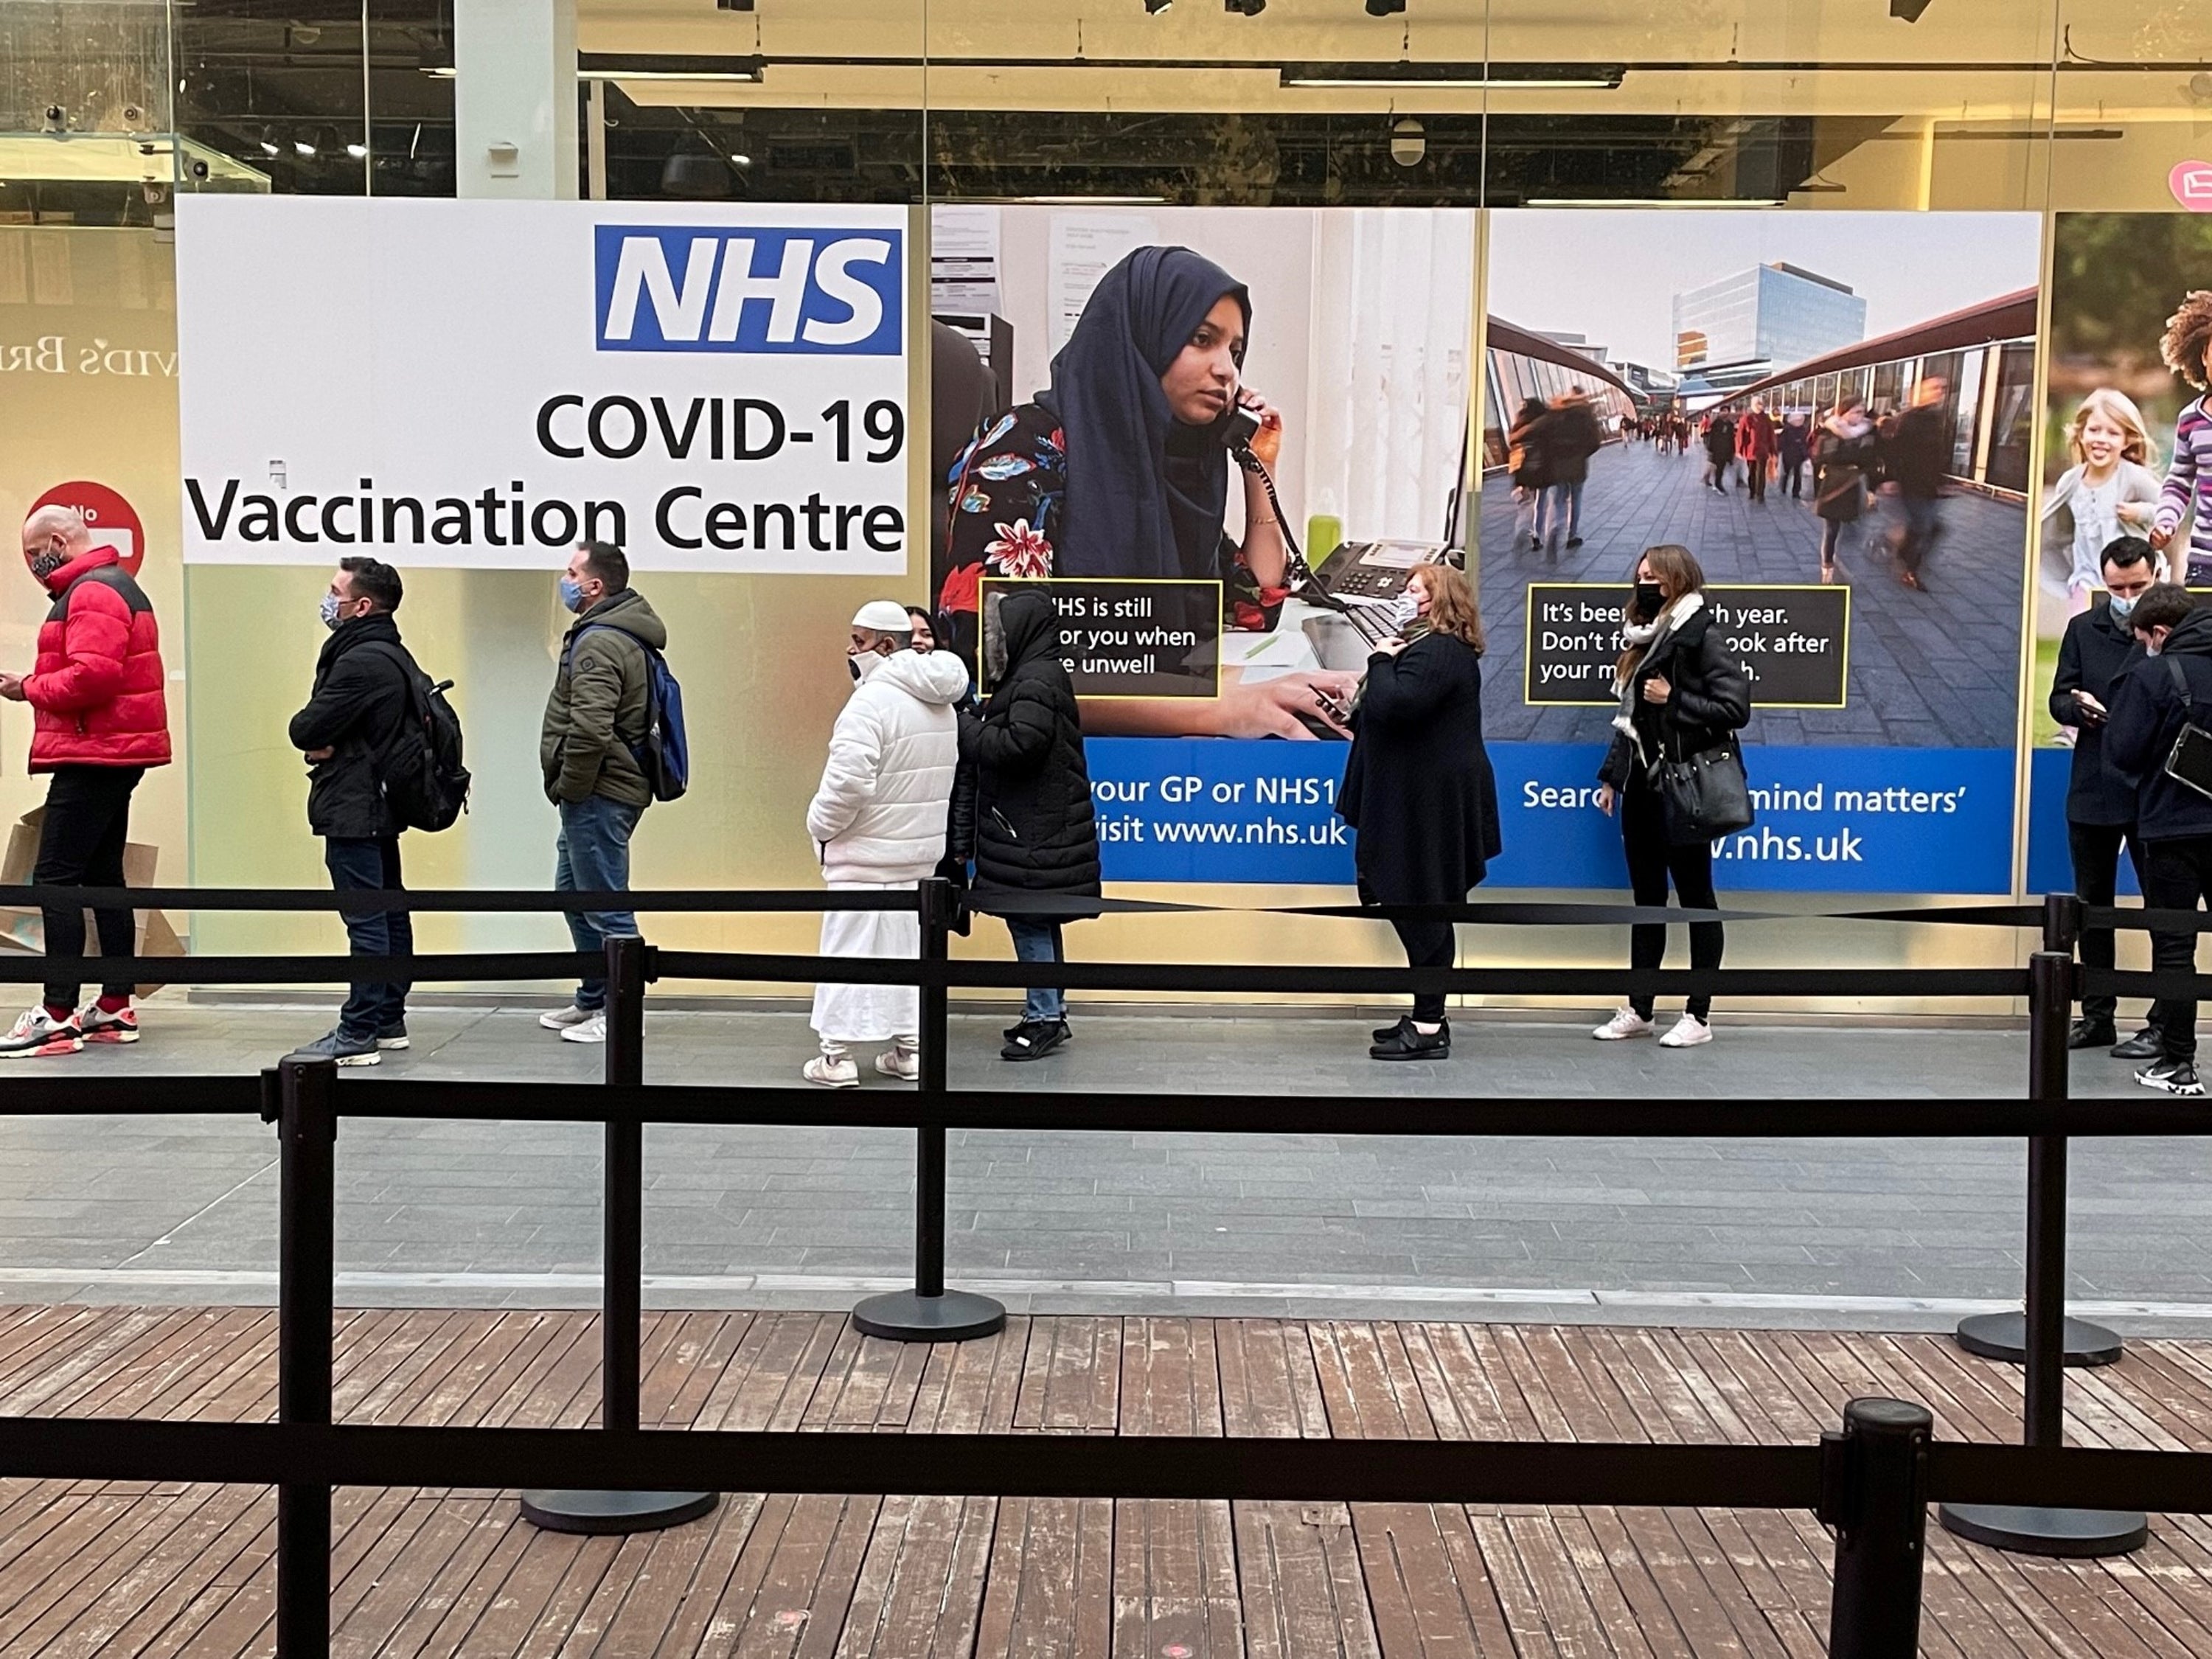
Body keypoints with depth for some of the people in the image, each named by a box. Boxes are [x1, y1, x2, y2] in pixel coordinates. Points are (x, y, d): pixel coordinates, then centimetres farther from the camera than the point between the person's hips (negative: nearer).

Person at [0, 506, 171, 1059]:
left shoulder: (92, 593, -13)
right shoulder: (117, 585, 21)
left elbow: (94, 673, -25)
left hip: (93, 754, -11)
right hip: (116, 751, 11)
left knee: (55, 878, -10)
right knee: (102, 875, 13)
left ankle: (58, 1015, -11)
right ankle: (116, 1008, 16)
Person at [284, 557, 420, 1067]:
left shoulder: (361, 661, -19)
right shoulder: (392, 656, 14)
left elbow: (306, 729, -19)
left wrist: (315, 739, 2)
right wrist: (325, 744, -6)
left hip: (354, 809, -11)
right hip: (381, 804, 11)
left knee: (365, 921, -8)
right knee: (389, 913, 14)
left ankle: (358, 1034, -6)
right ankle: (389, 1020, 22)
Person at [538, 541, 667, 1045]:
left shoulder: (599, 643, -18)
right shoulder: (622, 634, 17)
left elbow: (589, 730, -28)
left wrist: (568, 789, -15)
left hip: (597, 795, -11)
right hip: (605, 793, 11)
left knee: (605, 903, -4)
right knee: (575, 893, 20)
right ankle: (593, 999, 30)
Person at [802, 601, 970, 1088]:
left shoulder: (872, 700, -19)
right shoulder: (941, 704, 9)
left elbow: (848, 781, -25)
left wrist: (821, 824, -9)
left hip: (866, 853, -8)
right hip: (920, 851, 8)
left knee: (849, 949, -1)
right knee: (908, 949, 14)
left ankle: (837, 1056, 1)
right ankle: (909, 1051, 19)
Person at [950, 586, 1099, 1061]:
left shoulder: (1036, 682, -15)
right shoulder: (1028, 676, 18)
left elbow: (1020, 744, -27)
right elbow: (1010, 743, 19)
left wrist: (969, 731, -12)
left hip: (1033, 832, -10)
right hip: (1032, 826, 10)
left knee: (1029, 920, -6)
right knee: (1037, 923, 15)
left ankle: (1044, 1018, 0)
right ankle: (1050, 1012, 23)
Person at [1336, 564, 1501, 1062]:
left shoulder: (1435, 652, -17)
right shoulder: (1447, 649, 18)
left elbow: (1393, 706, -29)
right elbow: (1397, 708, 22)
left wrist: (1382, 661, -14)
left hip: (1430, 804, -11)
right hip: (1424, 798, 11)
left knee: (1421, 909, -6)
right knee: (1420, 908, 15)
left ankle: (1429, 1029, -1)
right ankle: (1427, 1017, 23)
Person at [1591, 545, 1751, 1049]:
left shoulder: (1703, 637, -9)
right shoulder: (1646, 641, 14)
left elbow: (1735, 708, -17)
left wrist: (1673, 701, -19)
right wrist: (1610, 777, 14)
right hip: (1642, 786, 8)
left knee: (1695, 898, 0)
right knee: (1647, 899, 12)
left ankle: (1699, 1016, 6)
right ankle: (1639, 1011, 19)